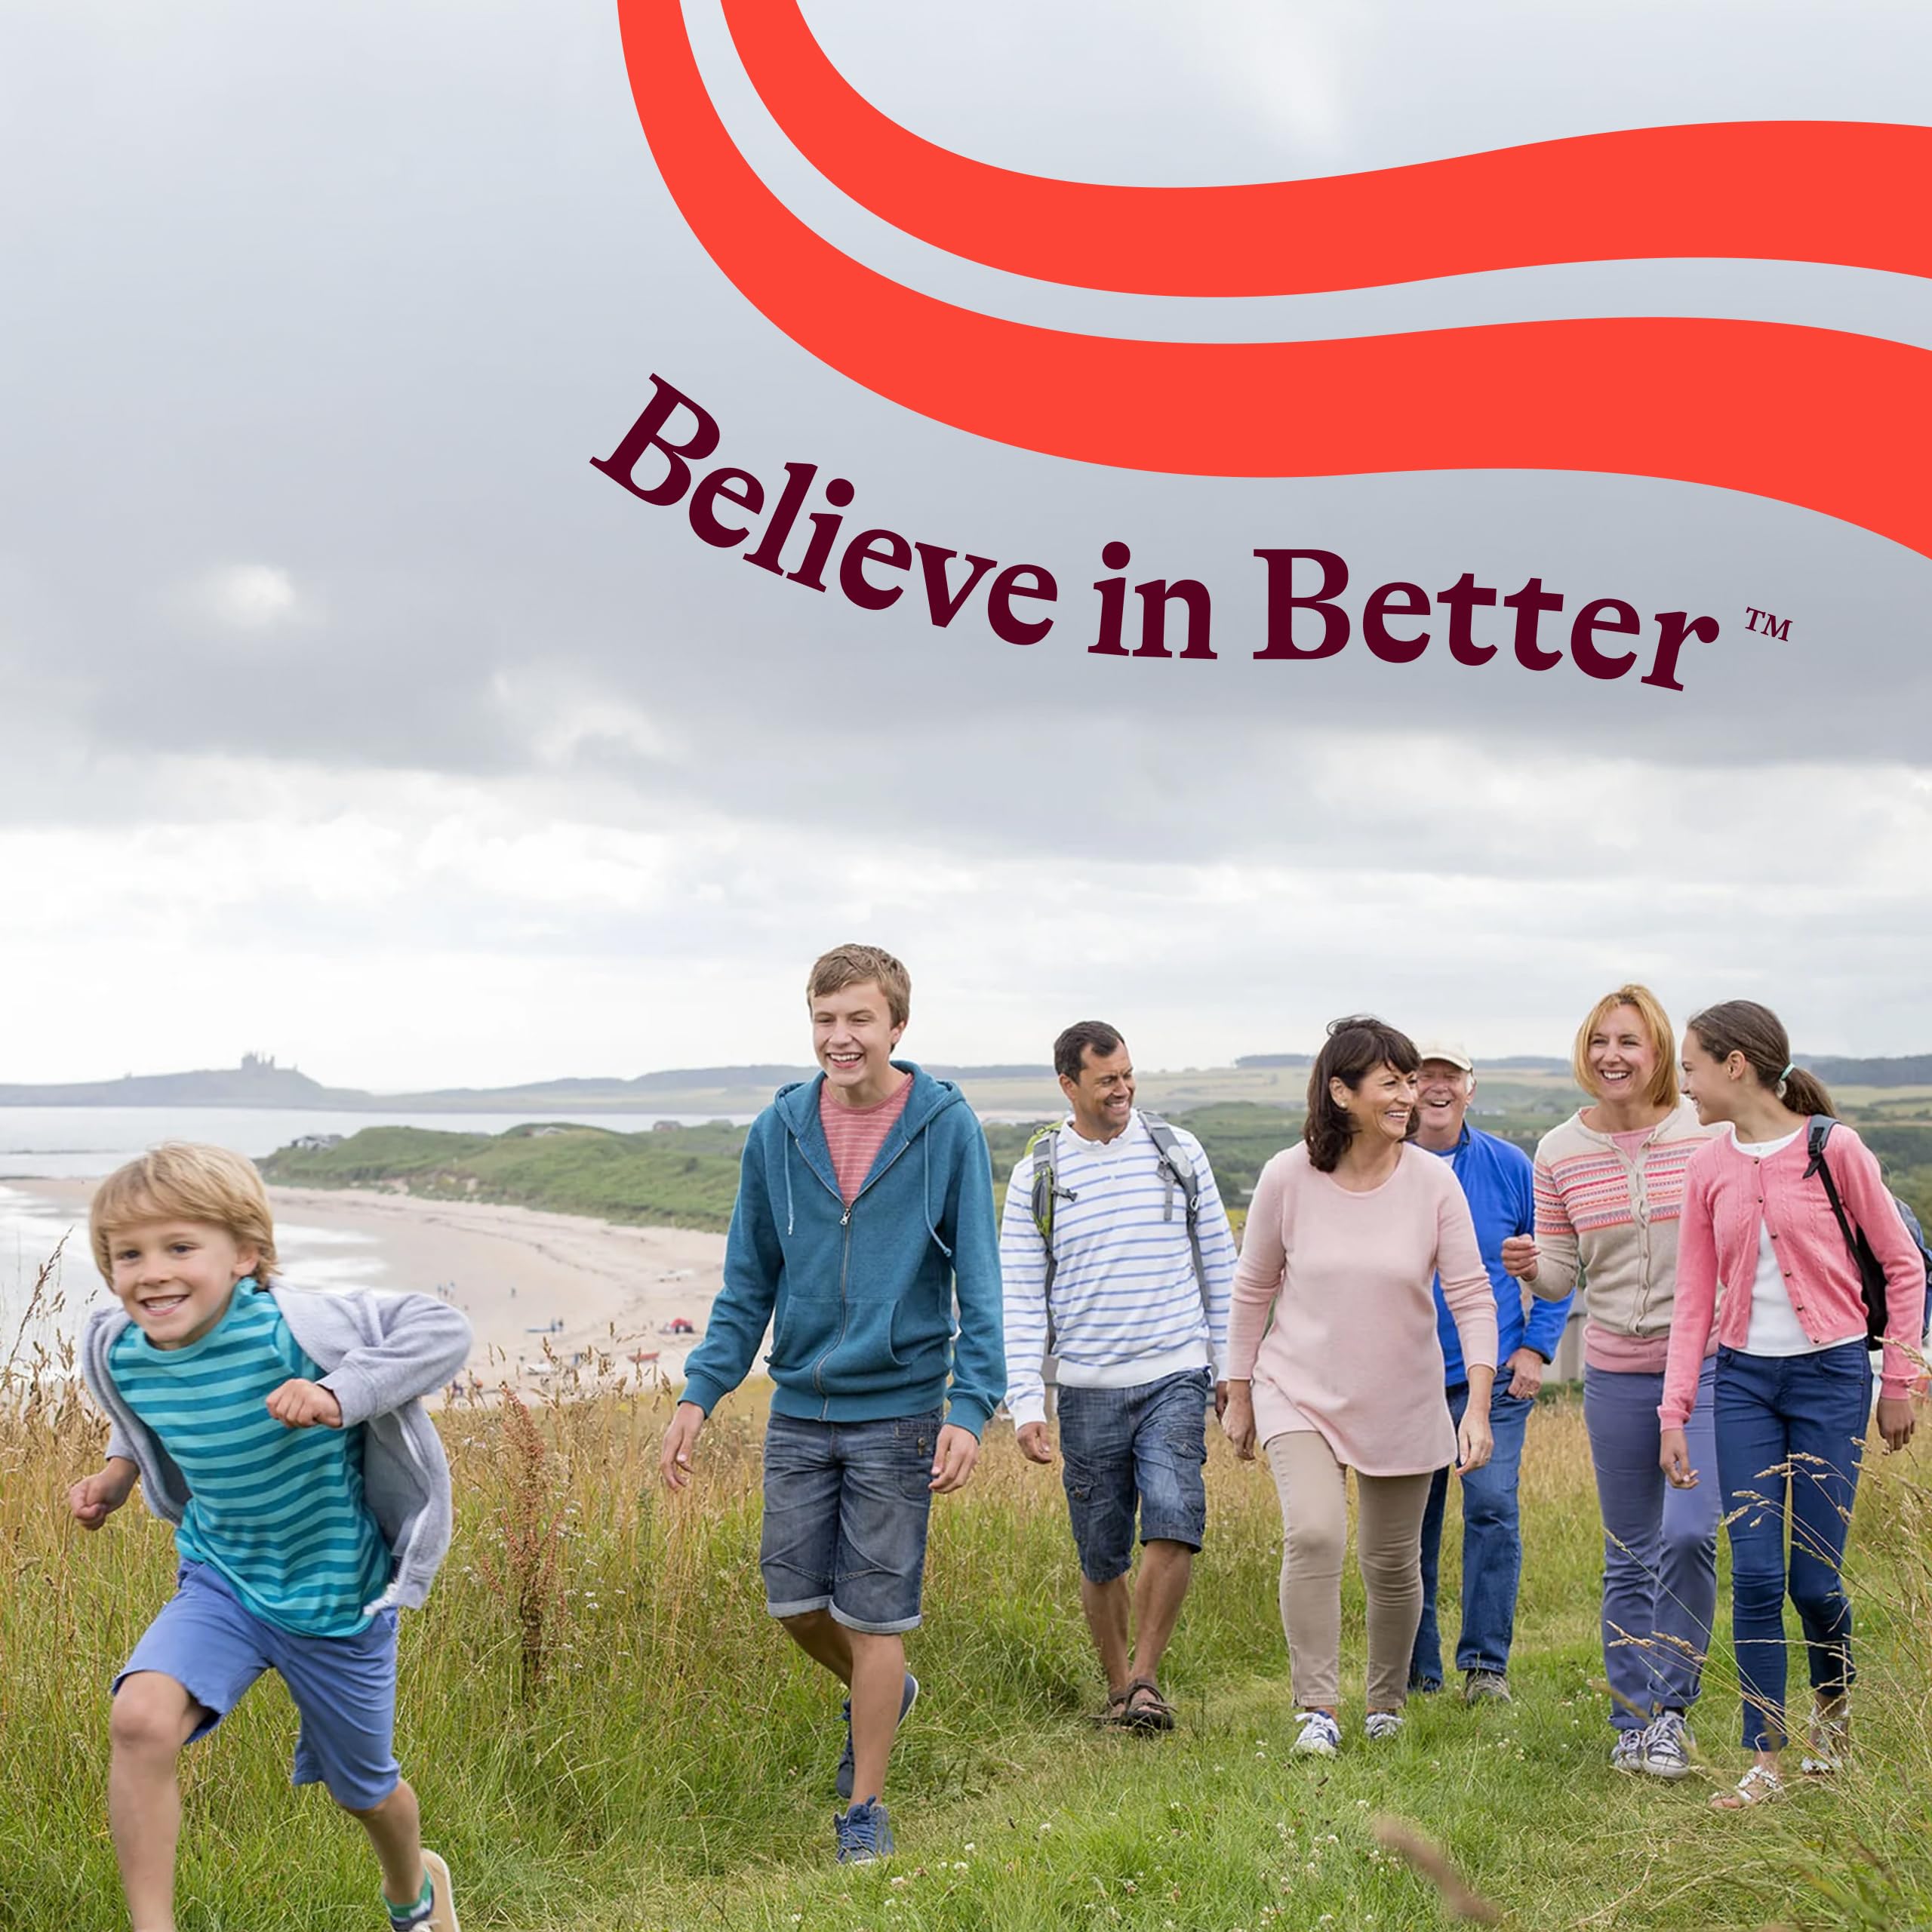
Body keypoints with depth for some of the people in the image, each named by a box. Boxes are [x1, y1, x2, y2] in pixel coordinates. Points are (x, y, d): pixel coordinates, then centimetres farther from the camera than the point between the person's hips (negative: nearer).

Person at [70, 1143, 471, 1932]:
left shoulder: (290, 1326, -29)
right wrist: (120, 1469, -4)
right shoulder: (118, 1352, -12)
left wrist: (341, 1393, -39)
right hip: (222, 1581, 3)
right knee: (140, 1718, -28)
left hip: (339, 1598, -3)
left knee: (363, 1788, 18)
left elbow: (441, 1328, -28)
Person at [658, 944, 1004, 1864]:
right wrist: (700, 1392, 0)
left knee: (875, 1614, 1)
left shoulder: (947, 1128, -7)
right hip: (799, 1408, 4)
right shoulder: (777, 1132, 2)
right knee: (793, 1599, 8)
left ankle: (865, 1804, 17)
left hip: (897, 1411, -3)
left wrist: (971, 1406, -17)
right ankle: (881, 1694, 39)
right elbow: (749, 1282, 9)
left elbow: (979, 1280, -7)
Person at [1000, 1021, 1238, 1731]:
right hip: (1088, 1387, 0)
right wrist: (1025, 1405, -7)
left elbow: (1218, 1265, 12)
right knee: (1102, 1556, 5)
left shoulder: (1177, 1152, 4)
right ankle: (1118, 1686, 23)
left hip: (1176, 1379, 0)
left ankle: (1146, 1676, -4)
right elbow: (1020, 1297, 1)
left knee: (1174, 1526, -18)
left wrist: (1229, 1367, 10)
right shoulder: (1037, 1175, 1)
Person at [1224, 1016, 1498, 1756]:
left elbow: (1471, 1296, -8)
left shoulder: (1432, 1181, -11)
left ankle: (1387, 1704, 35)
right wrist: (1240, 1394, 8)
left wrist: (1478, 1405, -18)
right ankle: (1317, 1708, -11)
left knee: (1393, 1563, 11)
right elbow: (1253, 1289, 2)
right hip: (1300, 1394, -1)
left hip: (1403, 1404, 1)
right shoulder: (1288, 1178, -11)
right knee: (1314, 1534, -23)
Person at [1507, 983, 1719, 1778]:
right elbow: (1560, 1277, 6)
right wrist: (1529, 1266, -16)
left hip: (1707, 1365, -2)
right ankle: (1632, 1722, 22)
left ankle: (1672, 1705, 0)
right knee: (1629, 1557, 10)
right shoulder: (1559, 1153, 2)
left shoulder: (1707, 1133, -4)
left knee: (1688, 1534, -17)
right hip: (1616, 1376, 3)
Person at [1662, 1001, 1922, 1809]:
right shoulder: (1708, 1169, 5)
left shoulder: (1833, 1149, -7)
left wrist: (1897, 1383, -1)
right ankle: (1765, 1761, 4)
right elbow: (1693, 1300, 7)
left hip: (1829, 1375, -3)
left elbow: (1903, 1266, 0)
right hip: (1744, 1379, 3)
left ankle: (1834, 1704, 31)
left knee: (1814, 1576, 0)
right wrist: (1674, 1414, 1)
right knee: (1754, 1573, -4)